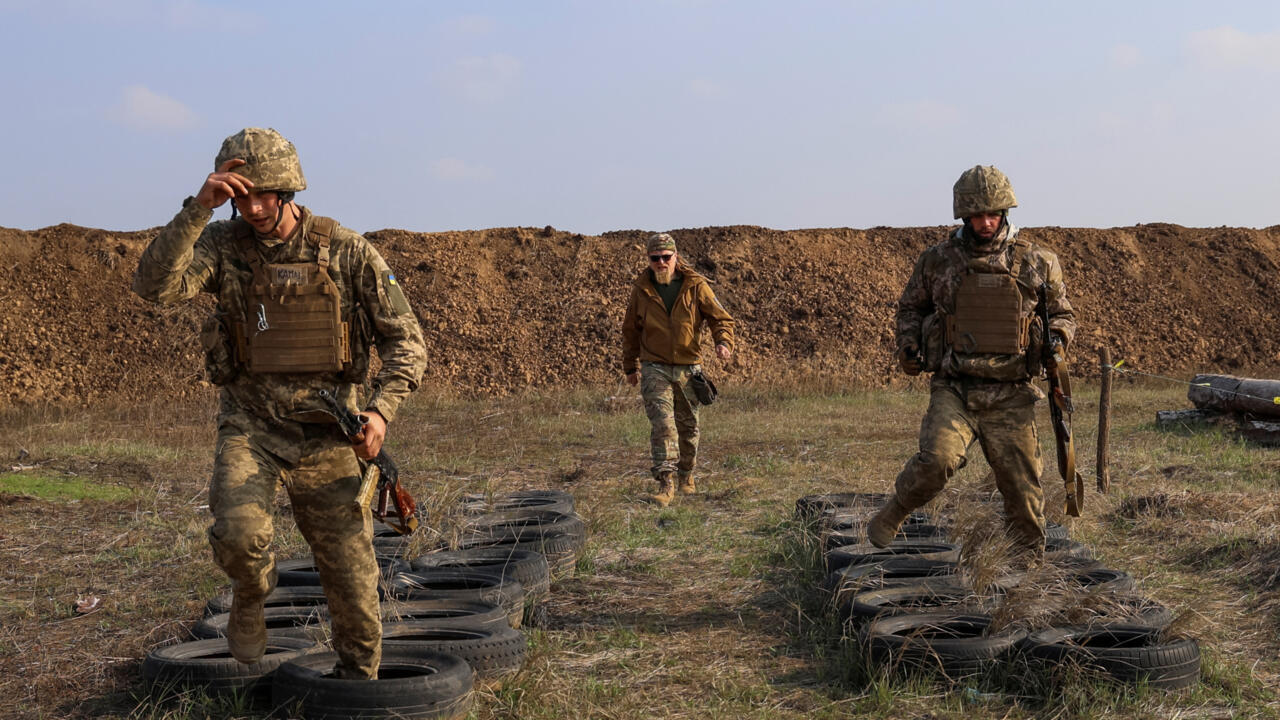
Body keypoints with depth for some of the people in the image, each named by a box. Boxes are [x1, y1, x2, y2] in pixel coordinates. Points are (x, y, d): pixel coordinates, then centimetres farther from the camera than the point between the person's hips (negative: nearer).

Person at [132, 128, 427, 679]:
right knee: (238, 532, -27)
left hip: (326, 432, 0)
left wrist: (380, 409, -19)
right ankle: (250, 596, 9)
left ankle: (359, 682, 28)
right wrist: (198, 207, -28)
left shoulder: (348, 252, -6)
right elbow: (154, 285, -21)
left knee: (352, 576, 3)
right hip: (250, 424, 0)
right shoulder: (223, 245, -4)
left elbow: (405, 341, -4)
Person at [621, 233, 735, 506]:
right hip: (654, 368, -1)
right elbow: (630, 330, 13)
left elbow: (721, 318, -1)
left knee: (688, 426, 12)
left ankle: (686, 475, 34)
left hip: (688, 368, 1)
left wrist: (724, 342, -22)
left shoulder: (695, 286, -3)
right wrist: (630, 366, 17)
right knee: (662, 423, -15)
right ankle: (665, 484, -17)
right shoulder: (641, 289, 1)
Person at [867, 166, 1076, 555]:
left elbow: (1062, 314, 17)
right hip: (953, 389, -1)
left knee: (1023, 488, 3)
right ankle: (890, 516, 3)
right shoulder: (938, 260, 5)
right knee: (937, 460, -24)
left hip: (1011, 396, 1)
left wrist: (1056, 337, -5)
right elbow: (911, 306, 20)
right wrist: (907, 345, 1)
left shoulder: (1037, 262, 5)